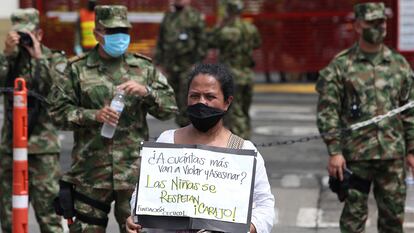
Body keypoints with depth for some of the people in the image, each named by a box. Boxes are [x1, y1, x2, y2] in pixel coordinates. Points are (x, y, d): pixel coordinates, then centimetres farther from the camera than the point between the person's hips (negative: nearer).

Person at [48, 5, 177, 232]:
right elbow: (59, 111, 2)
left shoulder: (144, 68, 9)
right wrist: (92, 115, -13)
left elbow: (169, 108, 7)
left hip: (134, 170, 1)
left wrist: (146, 92, -11)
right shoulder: (78, 69, 5)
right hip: (91, 169, -1)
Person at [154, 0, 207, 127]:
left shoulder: (195, 17, -2)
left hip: (188, 67, -5)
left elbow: (201, 42, -5)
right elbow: (160, 42, 19)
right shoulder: (167, 17, 15)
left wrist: (197, 64, -10)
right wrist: (158, 63, 14)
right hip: (170, 67, 5)